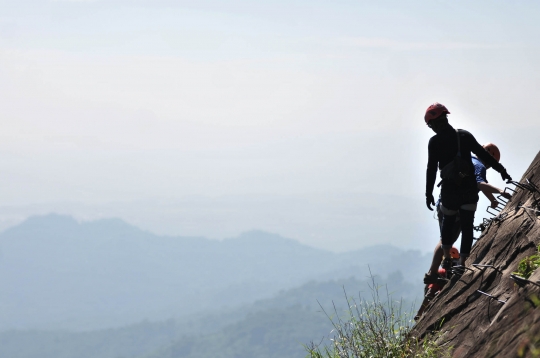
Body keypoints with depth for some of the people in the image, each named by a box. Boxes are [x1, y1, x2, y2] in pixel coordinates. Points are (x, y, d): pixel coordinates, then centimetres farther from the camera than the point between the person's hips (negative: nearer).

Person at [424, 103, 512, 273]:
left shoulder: (435, 141, -8)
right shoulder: (465, 136, 2)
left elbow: (431, 169, -9)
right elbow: (483, 155, 0)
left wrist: (429, 193, -3)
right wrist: (501, 170, 8)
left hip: (449, 191, -2)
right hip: (470, 189, 2)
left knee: (448, 221, 20)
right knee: (467, 225, 8)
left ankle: (447, 257, 12)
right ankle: (462, 262, 5)